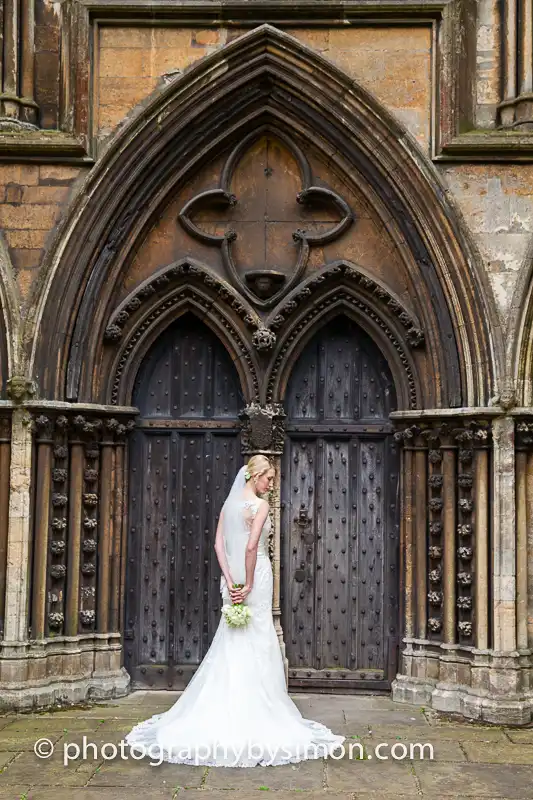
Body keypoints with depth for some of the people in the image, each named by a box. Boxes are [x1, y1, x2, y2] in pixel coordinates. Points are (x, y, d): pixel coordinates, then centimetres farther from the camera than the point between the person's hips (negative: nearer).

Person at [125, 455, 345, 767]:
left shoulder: (229, 504, 11)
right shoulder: (260, 505, -11)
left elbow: (219, 544, 4)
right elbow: (252, 546, -22)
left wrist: (230, 581, -2)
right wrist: (249, 584, -15)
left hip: (234, 579, 7)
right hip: (256, 577, -7)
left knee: (231, 645, 14)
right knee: (257, 645, 1)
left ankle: (224, 712, 18)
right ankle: (253, 714, 7)